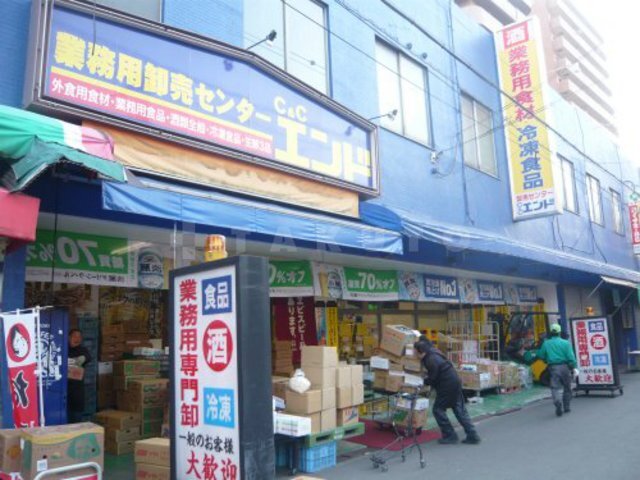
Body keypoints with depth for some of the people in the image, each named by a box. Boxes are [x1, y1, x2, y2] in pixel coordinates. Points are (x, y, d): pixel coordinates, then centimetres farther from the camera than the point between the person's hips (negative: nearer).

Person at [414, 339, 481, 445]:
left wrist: (422, 382, -4)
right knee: (460, 410, 12)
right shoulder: (433, 353, 5)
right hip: (455, 381, 10)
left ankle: (450, 435, 5)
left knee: (438, 409, 1)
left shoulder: (431, 360, -22)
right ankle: (472, 436, 12)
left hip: (448, 385, -10)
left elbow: (432, 379, -17)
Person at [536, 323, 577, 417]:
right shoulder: (565, 343, -3)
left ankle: (558, 402, -31)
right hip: (565, 367, 0)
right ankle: (567, 407, 24)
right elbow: (571, 356, -8)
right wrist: (574, 367, -6)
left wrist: (548, 360, 24)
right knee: (567, 387, 16)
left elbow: (541, 356, 6)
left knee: (556, 387, -3)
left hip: (553, 368, 0)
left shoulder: (546, 343, 2)